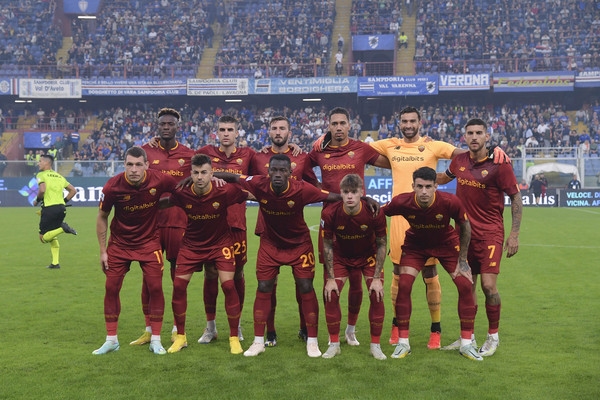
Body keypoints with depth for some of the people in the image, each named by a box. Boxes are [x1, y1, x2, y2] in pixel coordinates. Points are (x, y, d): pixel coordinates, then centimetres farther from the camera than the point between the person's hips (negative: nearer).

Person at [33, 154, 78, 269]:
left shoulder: (41, 175, 0)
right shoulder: (59, 176, 19)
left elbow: (42, 189, -17)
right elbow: (73, 190, 17)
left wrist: (37, 200, 0)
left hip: (49, 208, -6)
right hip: (61, 208, 6)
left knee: (43, 238, 1)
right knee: (53, 237, 18)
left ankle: (62, 228, -22)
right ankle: (55, 263, 11)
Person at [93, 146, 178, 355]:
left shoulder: (159, 180, -20)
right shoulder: (112, 186, -19)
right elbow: (102, 217, -4)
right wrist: (103, 250, -3)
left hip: (149, 241, 0)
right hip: (119, 242, 1)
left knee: (155, 287, -5)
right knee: (111, 287, -1)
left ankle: (155, 339, 8)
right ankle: (111, 339, 15)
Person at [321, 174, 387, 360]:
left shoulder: (374, 212, -28)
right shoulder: (330, 213, -27)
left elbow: (382, 244, -13)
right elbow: (327, 245, -11)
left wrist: (377, 278, -15)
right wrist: (330, 278, -12)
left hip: (369, 255, -1)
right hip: (341, 256, 1)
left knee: (377, 295, -14)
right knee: (330, 294, -12)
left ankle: (375, 345, 4)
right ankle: (334, 344, 6)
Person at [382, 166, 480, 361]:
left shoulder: (450, 202, -31)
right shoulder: (402, 202, -30)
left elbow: (465, 226, -12)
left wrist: (462, 260, -9)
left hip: (447, 244, 0)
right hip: (415, 245, 0)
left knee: (465, 285, -11)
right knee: (403, 285, -16)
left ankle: (466, 343, 3)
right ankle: (403, 343, -2)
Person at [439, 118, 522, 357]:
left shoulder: (498, 164, -10)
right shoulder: (459, 160, 4)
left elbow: (516, 197, -5)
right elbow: (445, 177, 28)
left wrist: (514, 234, -9)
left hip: (491, 233, -4)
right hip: (464, 232, 5)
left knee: (488, 285, -10)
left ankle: (493, 337, 9)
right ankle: (468, 337, 21)